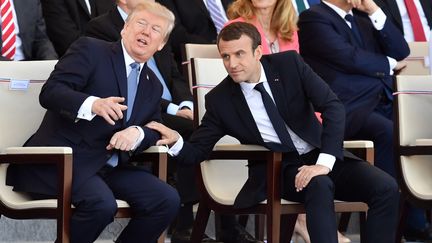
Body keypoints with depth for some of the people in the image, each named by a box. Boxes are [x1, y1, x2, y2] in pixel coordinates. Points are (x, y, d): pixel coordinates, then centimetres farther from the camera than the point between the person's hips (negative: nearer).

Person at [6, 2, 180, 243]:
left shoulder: (153, 86, 19)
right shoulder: (90, 50, -1)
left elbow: (155, 131, 16)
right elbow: (50, 92, -13)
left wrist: (138, 133, -10)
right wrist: (93, 104, -32)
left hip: (111, 167, 7)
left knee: (168, 200, -15)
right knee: (102, 203, -33)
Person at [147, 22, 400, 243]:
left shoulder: (289, 64, -5)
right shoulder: (220, 100, -4)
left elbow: (333, 107, -12)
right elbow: (198, 151, 2)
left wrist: (323, 162, -24)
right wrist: (176, 142, -23)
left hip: (323, 157, 2)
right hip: (278, 171, -2)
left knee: (386, 188, -22)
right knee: (319, 187, -36)